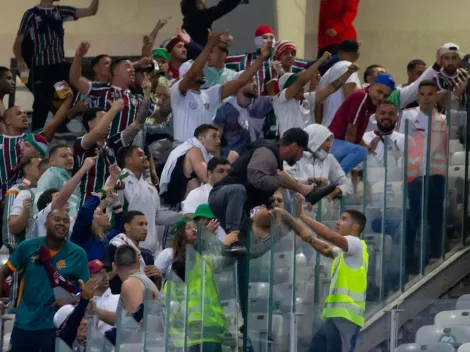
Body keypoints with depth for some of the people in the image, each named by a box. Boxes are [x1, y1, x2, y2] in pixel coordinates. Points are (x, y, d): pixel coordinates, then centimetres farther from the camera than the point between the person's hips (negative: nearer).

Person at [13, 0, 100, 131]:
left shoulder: (60, 11, 12)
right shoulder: (32, 14, -1)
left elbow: (91, 11, 9)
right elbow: (17, 43, 0)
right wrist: (20, 60, -16)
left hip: (61, 66, 5)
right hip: (41, 68, -5)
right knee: (41, 105, -7)